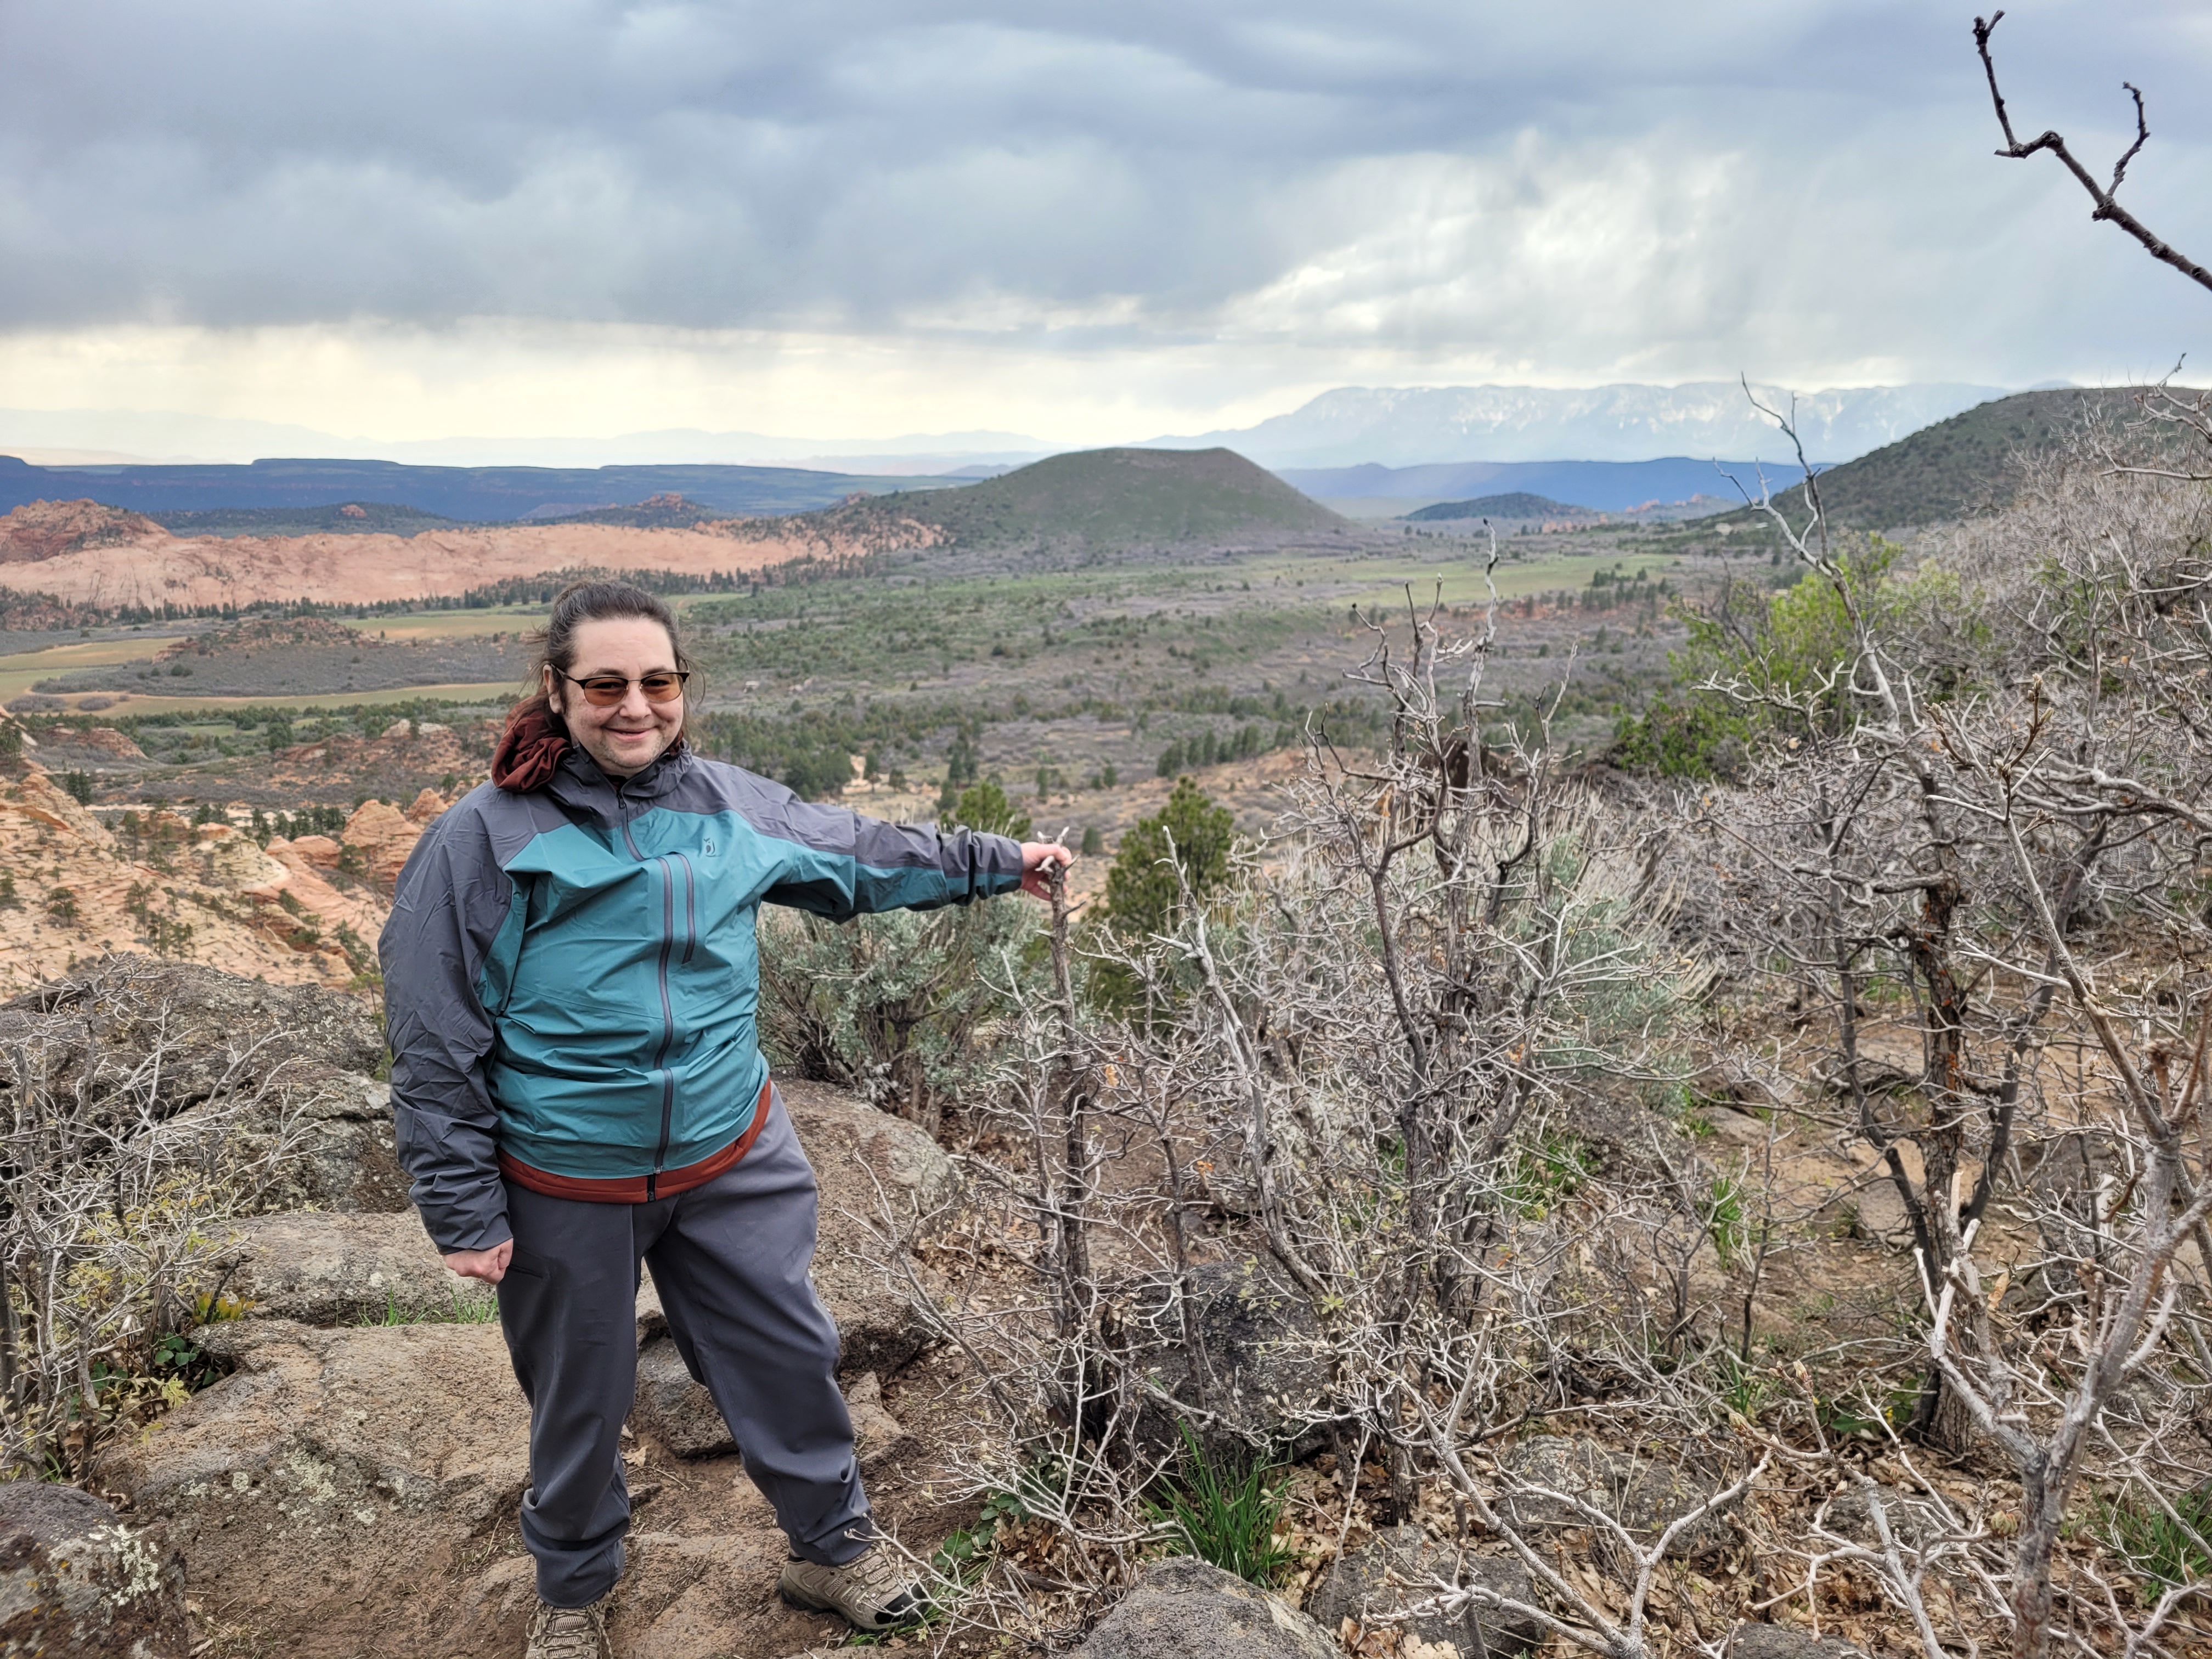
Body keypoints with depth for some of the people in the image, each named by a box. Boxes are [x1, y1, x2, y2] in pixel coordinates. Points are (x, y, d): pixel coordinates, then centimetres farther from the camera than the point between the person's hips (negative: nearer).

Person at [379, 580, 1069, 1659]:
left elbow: (858, 856, 15)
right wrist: (465, 1213, -10)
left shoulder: (729, 806, -2)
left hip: (732, 1164, 3)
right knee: (578, 1403, 17)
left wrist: (996, 863, 20)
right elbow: (436, 1047, -10)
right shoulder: (483, 840, -14)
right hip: (565, 1193, -3)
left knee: (790, 1361, 15)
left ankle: (832, 1548, 41)